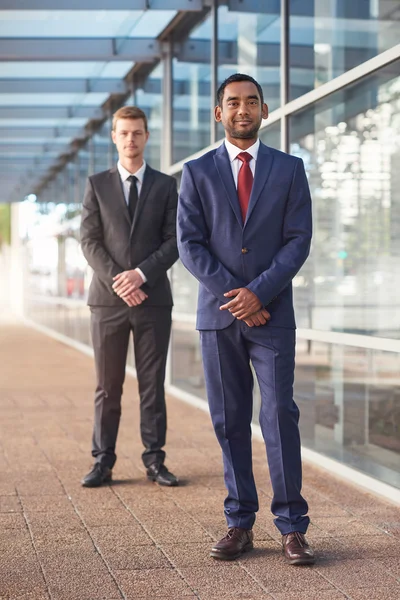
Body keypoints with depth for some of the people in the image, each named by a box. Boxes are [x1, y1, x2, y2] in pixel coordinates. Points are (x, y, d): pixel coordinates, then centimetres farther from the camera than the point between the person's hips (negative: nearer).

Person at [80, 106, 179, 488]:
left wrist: (141, 274, -13)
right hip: (108, 299, 0)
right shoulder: (97, 185, 8)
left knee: (152, 385, 4)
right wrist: (117, 281, -12)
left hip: (153, 299, 0)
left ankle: (155, 461, 10)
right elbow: (89, 242, 1)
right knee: (107, 386, 3)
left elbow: (174, 241, 1)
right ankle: (103, 462, 8)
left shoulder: (165, 186, 8)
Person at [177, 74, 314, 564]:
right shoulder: (197, 173, 7)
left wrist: (259, 292, -12)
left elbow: (299, 240, 0)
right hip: (219, 314, 1)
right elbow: (189, 244, 0)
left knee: (280, 416, -6)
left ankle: (292, 528, 0)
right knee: (230, 421, 5)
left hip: (272, 313, -1)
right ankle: (239, 524, 12)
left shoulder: (289, 169, 6)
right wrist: (234, 295, -10)